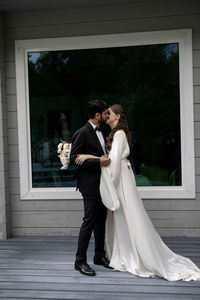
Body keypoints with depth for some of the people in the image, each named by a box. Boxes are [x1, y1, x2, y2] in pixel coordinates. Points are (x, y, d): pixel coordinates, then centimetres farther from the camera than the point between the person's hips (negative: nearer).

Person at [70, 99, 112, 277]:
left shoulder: (99, 132, 15)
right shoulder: (82, 133, -13)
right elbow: (74, 158, -19)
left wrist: (106, 158, 8)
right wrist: (99, 162, -24)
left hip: (102, 183, 9)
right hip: (90, 184, -9)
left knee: (101, 221, 14)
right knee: (89, 221, -5)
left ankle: (100, 256, 27)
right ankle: (80, 261, 6)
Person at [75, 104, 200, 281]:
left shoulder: (119, 134, -13)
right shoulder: (115, 134, 16)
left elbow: (113, 159, -22)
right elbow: (109, 157, 12)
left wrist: (88, 156, -21)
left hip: (121, 179, -9)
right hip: (117, 179, 9)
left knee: (129, 218, -4)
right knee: (120, 220, 12)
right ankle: (125, 258, 20)